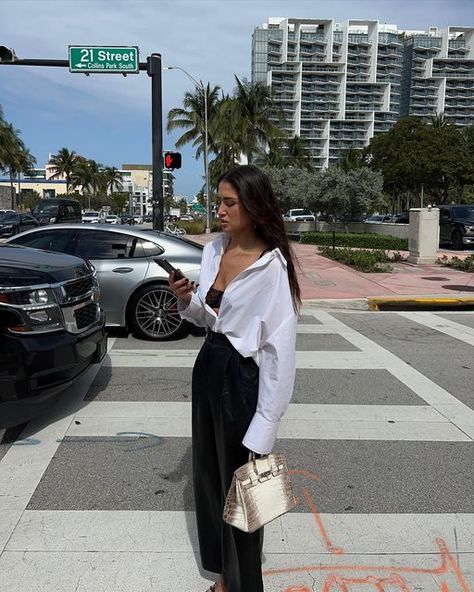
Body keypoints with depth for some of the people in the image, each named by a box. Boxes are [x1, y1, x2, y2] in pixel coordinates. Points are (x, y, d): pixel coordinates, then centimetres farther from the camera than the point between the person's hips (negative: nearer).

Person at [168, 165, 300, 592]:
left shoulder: (272, 266, -19)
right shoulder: (213, 250, 3)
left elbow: (281, 348, -20)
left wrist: (265, 425, -20)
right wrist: (187, 300, -9)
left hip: (241, 377, -7)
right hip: (208, 366, 8)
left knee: (238, 480, 10)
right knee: (209, 472, 20)